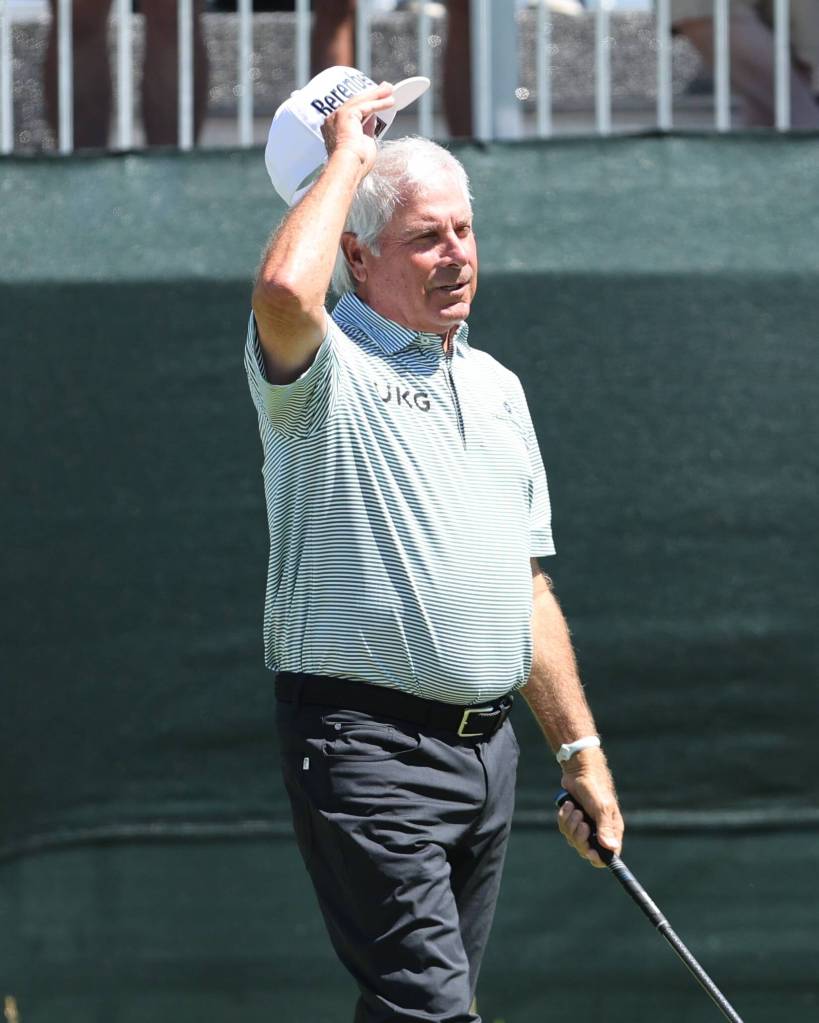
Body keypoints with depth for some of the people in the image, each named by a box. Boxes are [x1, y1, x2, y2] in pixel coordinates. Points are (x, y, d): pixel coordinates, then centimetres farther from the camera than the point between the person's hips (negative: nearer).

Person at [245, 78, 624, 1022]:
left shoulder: (498, 387, 19)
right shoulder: (325, 366, -4)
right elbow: (283, 289, -30)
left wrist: (580, 750, 19)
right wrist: (348, 153, -13)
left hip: (486, 748, 8)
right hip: (365, 741, -7)